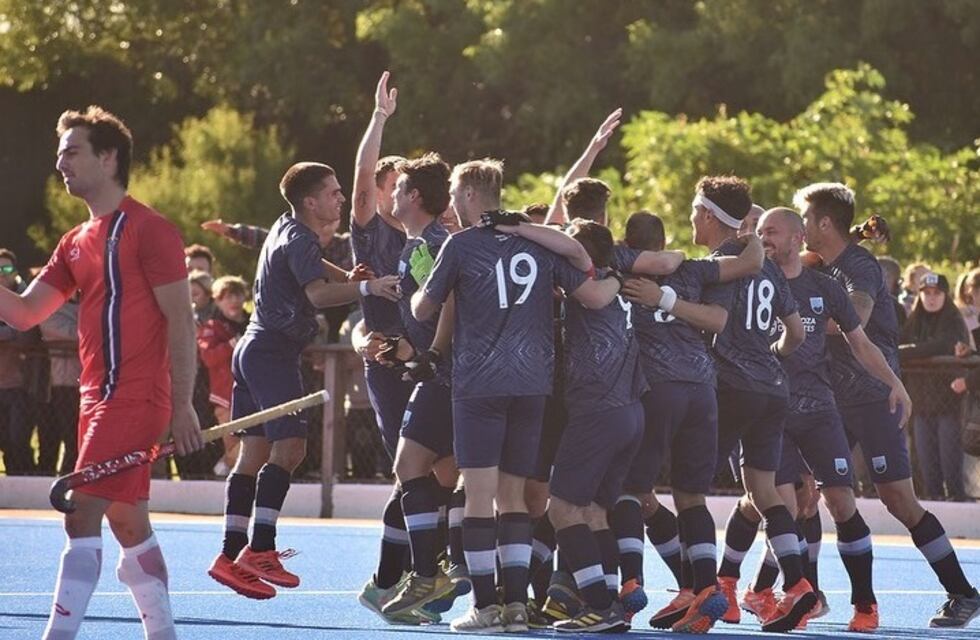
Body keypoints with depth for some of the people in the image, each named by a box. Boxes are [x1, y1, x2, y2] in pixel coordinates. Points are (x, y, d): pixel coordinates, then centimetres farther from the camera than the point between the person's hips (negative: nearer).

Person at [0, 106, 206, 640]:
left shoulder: (149, 230, -9)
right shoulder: (77, 242, 16)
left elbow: (180, 320, -11)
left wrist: (182, 405, -15)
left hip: (134, 398, -9)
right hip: (98, 401, 9)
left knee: (82, 519, -14)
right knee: (129, 525, 11)